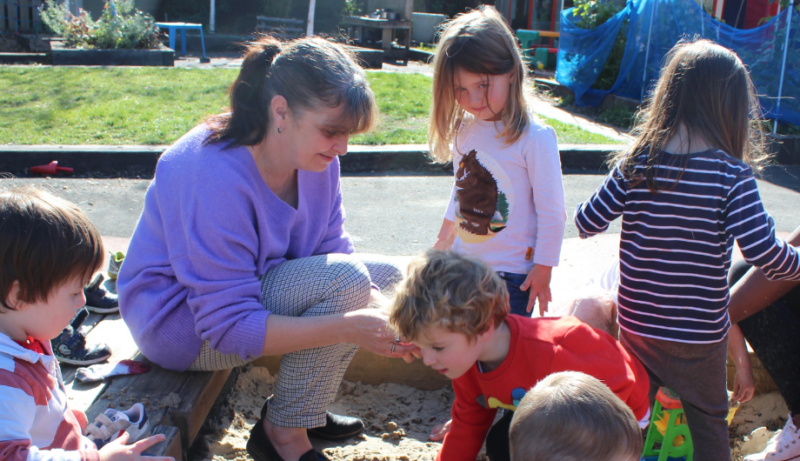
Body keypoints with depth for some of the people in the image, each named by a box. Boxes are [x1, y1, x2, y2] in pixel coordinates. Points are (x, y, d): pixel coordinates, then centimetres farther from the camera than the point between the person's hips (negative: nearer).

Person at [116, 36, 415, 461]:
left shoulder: (315, 156, -10)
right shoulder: (216, 175, -33)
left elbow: (334, 251, -4)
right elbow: (229, 326, -31)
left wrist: (381, 311, -24)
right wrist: (348, 326, -37)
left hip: (256, 291, 8)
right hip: (182, 322, -8)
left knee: (387, 276, 1)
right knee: (346, 279, -27)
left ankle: (300, 405, 7)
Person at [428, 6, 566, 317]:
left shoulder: (534, 138, -17)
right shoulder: (464, 129, 3)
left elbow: (552, 212, -12)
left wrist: (542, 270, -10)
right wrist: (446, 236, 26)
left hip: (511, 275, -6)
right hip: (462, 265, 7)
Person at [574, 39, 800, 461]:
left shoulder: (635, 164, -10)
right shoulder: (732, 175, -18)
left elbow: (586, 224, -7)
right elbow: (764, 253, -22)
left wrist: (624, 202, 13)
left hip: (636, 326, 2)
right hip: (701, 334, -2)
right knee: (709, 425, 20)